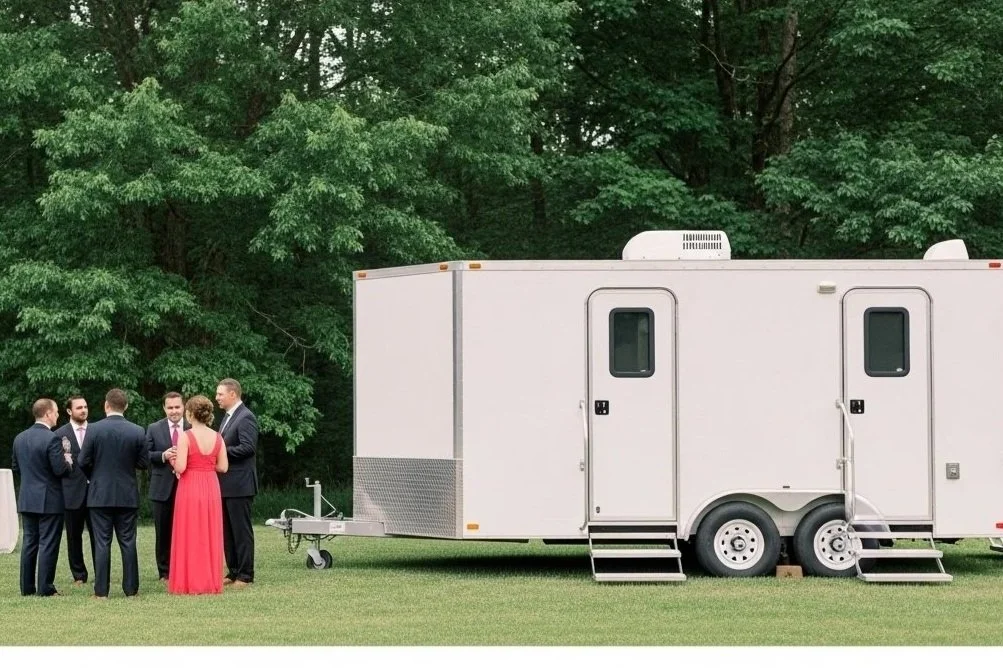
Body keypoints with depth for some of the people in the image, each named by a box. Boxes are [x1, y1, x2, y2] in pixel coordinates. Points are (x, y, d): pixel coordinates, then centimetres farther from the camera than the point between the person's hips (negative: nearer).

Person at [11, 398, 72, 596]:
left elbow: (15, 467, 11)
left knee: (29, 543, 12)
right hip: (49, 500, -7)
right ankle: (45, 588, -1)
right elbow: (60, 470, -19)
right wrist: (67, 461, 1)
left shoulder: (20, 438, 5)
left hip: (27, 499, 7)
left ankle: (27, 587, 14)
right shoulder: (52, 439, -17)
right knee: (48, 544, -1)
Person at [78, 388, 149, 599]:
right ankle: (131, 588, 9)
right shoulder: (137, 432, -4)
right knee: (128, 542, 7)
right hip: (128, 495, 1)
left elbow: (83, 461, -6)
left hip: (100, 494, -1)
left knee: (102, 543, 1)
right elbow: (144, 463, 0)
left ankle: (101, 591, 0)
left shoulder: (94, 430, -9)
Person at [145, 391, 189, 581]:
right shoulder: (154, 429, 5)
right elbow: (145, 455, 0)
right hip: (162, 488, 1)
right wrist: (163, 456, -17)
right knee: (164, 532, 6)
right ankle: (165, 572, 12)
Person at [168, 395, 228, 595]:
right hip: (211, 488, 4)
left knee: (189, 535, 3)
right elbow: (223, 467, 3)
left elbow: (180, 467, -17)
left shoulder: (185, 437, -12)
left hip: (190, 488, -4)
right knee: (210, 535, 11)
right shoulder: (217, 437, 2)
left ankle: (189, 582, 5)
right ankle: (210, 581, 14)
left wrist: (172, 459, 3)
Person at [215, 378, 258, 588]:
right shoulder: (228, 416, 17)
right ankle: (233, 572, 19)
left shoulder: (245, 417, -13)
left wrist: (221, 450, -19)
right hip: (226, 484, 10)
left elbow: (248, 447, -23)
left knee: (241, 530, -4)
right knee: (227, 531, 13)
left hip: (239, 484, -10)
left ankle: (245, 574, 0)